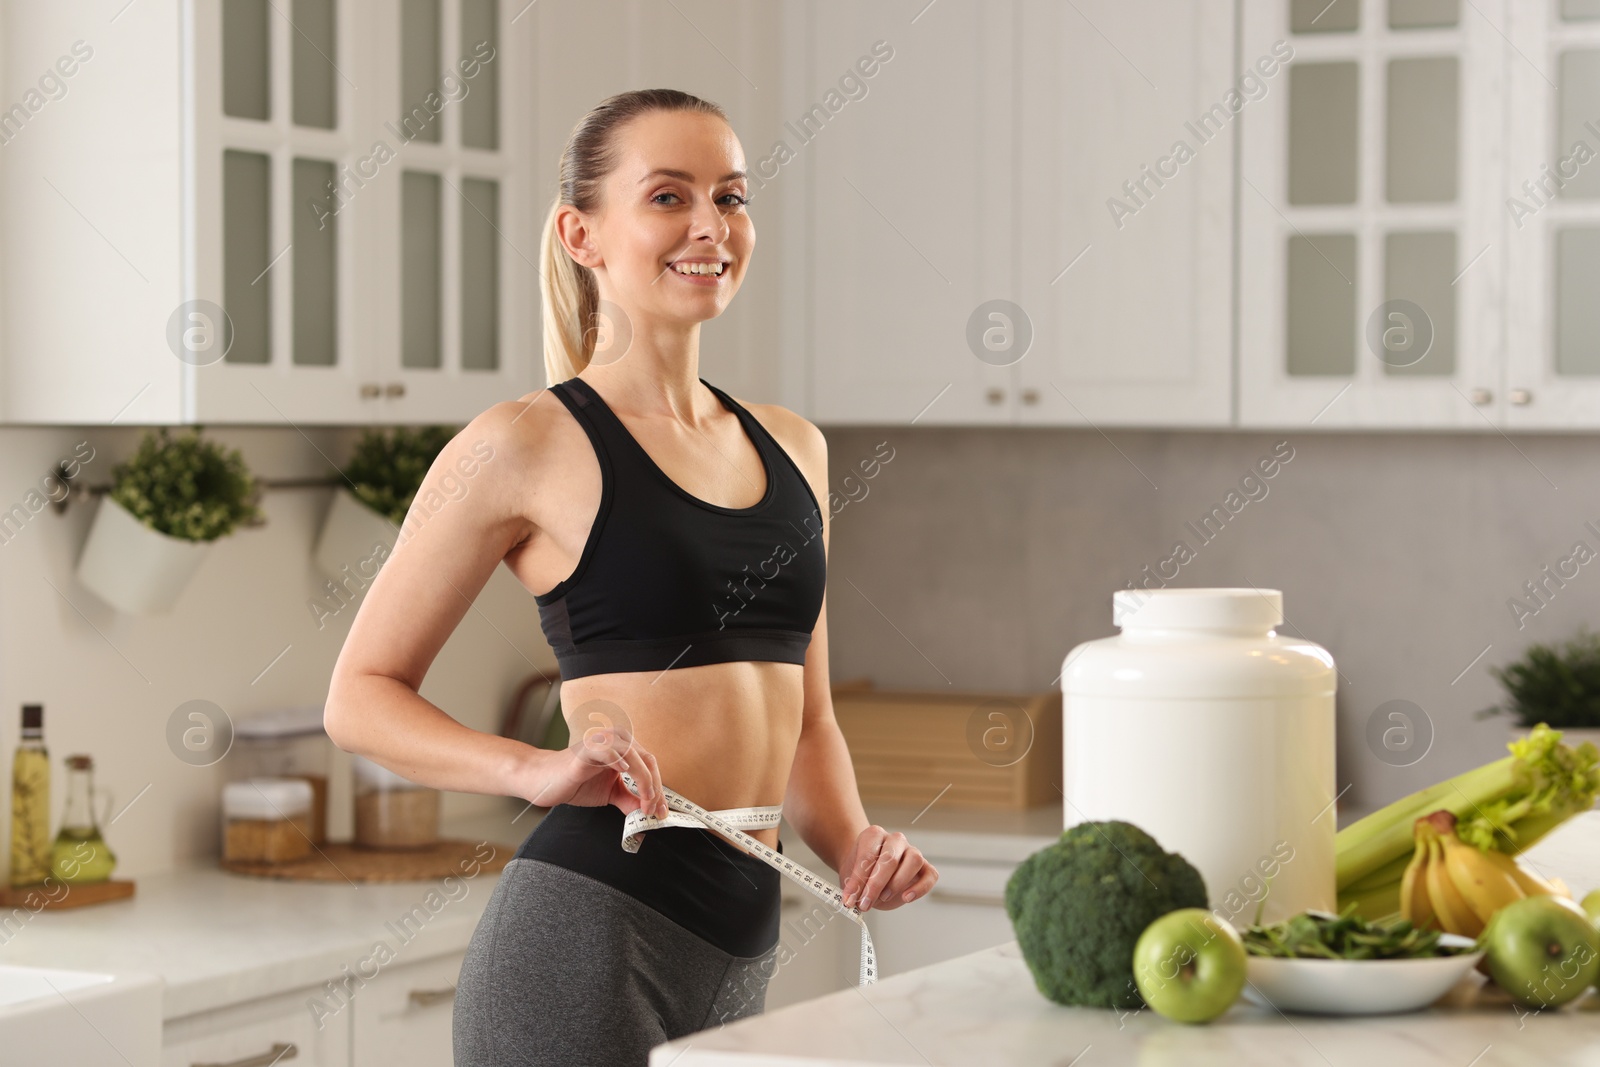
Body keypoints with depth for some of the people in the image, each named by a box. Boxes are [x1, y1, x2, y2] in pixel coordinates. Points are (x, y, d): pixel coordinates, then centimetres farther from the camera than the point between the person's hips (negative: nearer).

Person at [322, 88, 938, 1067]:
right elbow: (362, 695, -3)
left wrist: (854, 843, 4)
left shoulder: (793, 449, 14)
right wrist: (539, 770, -18)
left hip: (743, 945, 7)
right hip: (588, 937, -6)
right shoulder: (529, 446, -5)